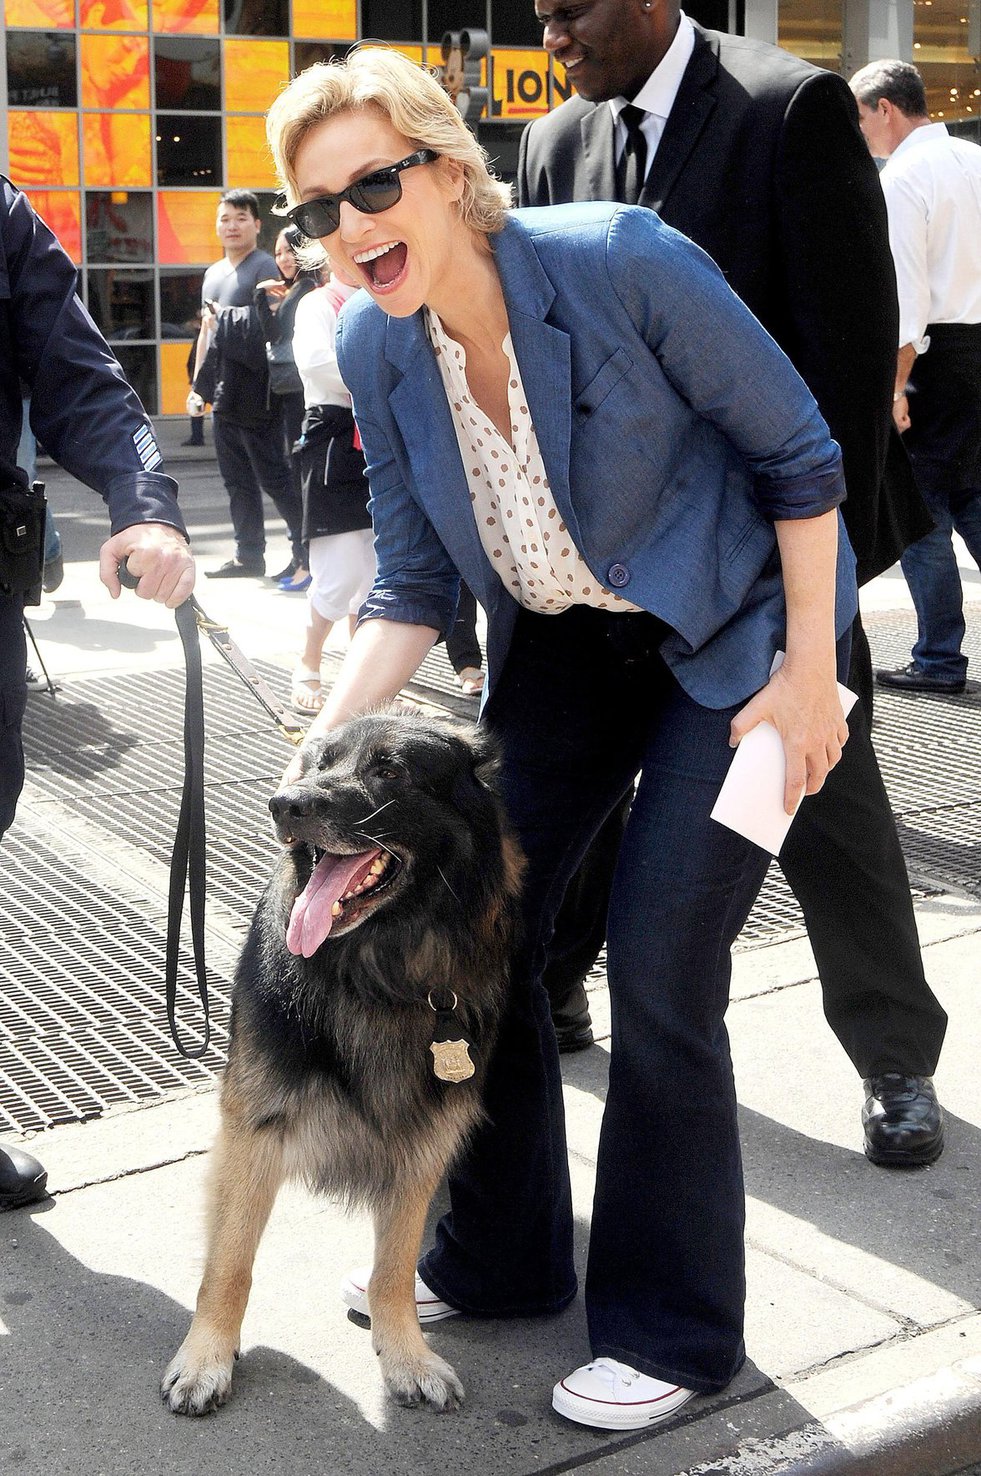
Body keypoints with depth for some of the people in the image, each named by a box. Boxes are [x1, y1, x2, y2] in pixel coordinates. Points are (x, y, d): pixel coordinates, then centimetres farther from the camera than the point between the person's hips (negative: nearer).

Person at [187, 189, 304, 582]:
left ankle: (307, 550, 4)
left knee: (274, 476, -5)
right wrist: (197, 385, 21)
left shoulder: (265, 268, -6)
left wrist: (224, 317, -12)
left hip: (254, 394, -8)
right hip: (223, 397, 8)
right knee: (237, 480, 10)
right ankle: (248, 556, 17)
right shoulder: (213, 273, 20)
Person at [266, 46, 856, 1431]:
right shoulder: (375, 349, -8)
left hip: (729, 640, -6)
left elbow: (798, 454, -15)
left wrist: (809, 670, -16)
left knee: (657, 969, -9)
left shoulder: (623, 262, -25)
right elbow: (415, 585, -1)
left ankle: (673, 1330, 12)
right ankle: (498, 1260, 28)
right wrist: (326, 738, -14)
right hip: (563, 645, 6)